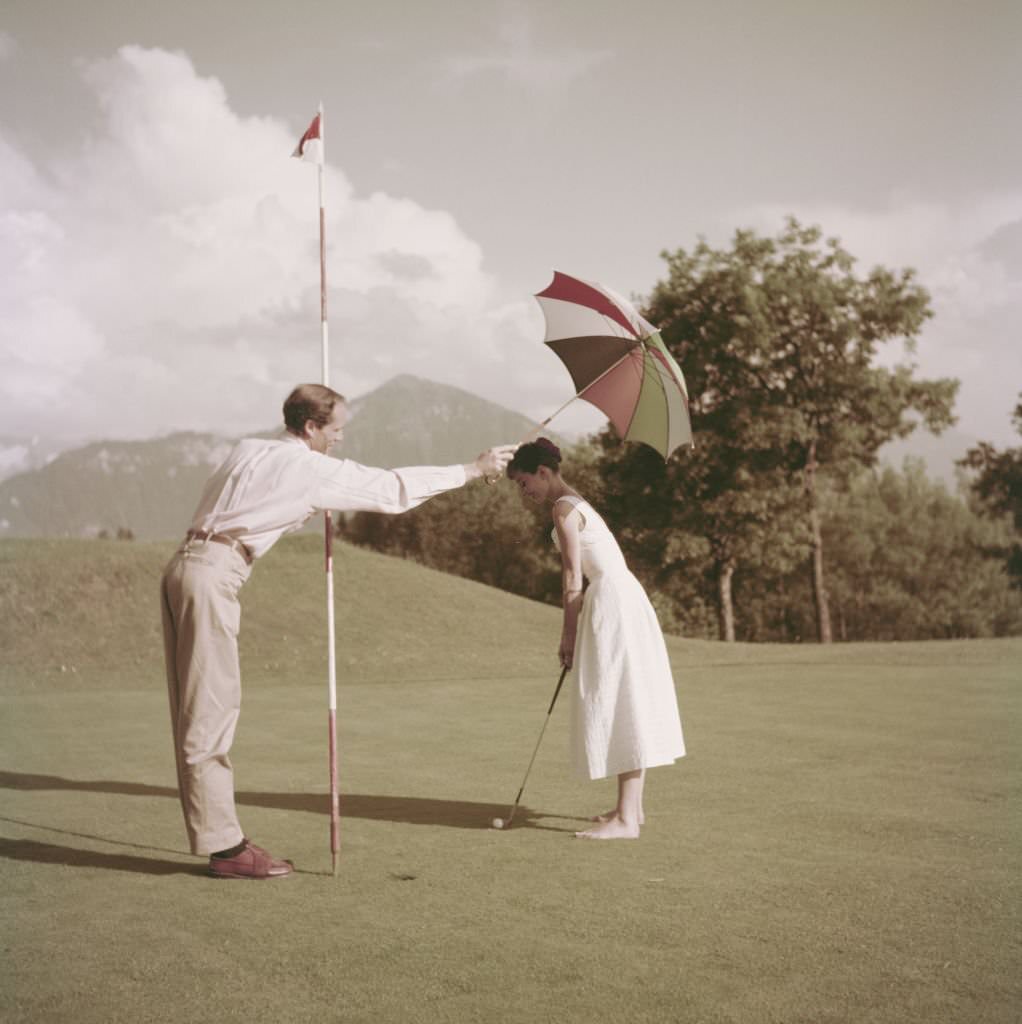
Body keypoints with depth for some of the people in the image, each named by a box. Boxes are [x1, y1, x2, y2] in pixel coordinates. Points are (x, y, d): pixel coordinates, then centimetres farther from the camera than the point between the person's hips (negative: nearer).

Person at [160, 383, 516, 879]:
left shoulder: (249, 449, 18)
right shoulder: (311, 468, -3)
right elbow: (392, 487, 1)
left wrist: (312, 508, 35)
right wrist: (473, 470, 9)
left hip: (184, 566, 9)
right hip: (210, 575, -9)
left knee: (196, 711, 8)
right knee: (210, 711, -7)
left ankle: (215, 836, 13)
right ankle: (224, 846, -2)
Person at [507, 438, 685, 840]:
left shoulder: (563, 508, -9)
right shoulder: (575, 503, 20)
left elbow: (572, 577, -11)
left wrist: (568, 634, -7)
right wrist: (576, 633, 18)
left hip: (613, 602, -10)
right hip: (623, 597, 10)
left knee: (618, 704, -9)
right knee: (627, 705, 13)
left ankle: (626, 819, -8)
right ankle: (631, 806, 21)